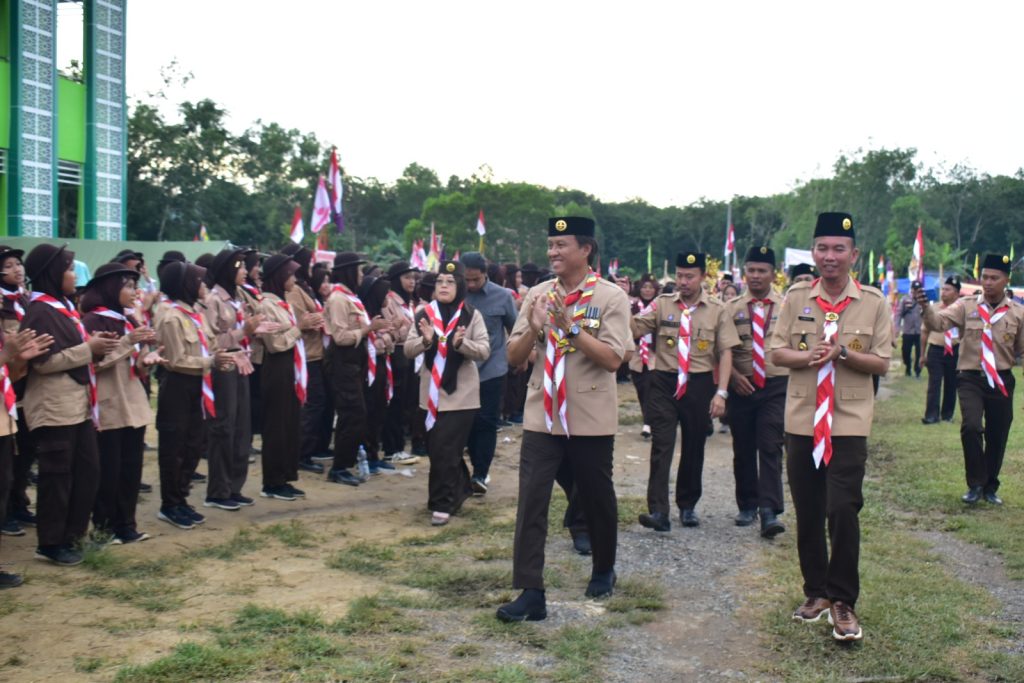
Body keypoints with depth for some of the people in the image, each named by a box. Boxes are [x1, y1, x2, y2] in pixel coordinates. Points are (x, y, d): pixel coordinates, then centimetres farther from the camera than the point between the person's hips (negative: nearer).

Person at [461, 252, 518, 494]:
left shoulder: (502, 296, -5)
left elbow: (515, 330, 6)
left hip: (492, 370, -2)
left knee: (486, 423, -1)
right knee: (468, 422, 9)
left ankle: (480, 474, 5)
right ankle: (478, 468, 23)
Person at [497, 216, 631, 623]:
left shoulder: (611, 298, -7)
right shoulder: (537, 294, 4)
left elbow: (612, 360, -16)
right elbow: (513, 357, 3)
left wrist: (570, 327, -23)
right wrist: (533, 328, -16)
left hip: (590, 419, -2)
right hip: (542, 416, 3)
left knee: (597, 499, 14)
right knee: (531, 503, -5)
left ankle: (603, 570, 37)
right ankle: (530, 593, -2)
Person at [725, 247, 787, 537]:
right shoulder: (732, 308, 4)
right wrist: (733, 376, -10)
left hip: (776, 386, -2)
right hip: (741, 387, 2)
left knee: (771, 448, -8)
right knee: (743, 449, 9)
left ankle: (769, 513, -10)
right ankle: (747, 506, 22)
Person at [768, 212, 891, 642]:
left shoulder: (873, 303, 0)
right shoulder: (796, 298, 3)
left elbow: (881, 363, -1)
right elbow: (775, 353, 2)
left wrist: (842, 353, -19)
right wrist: (807, 356, -18)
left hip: (849, 422, -2)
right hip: (802, 420, 2)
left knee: (843, 509, -12)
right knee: (807, 513, 10)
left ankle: (842, 602, 4)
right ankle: (817, 592, 27)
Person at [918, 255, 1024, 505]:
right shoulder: (967, 305, -3)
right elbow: (939, 322, -17)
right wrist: (926, 307, -35)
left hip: (1001, 381, 2)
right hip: (971, 378, -2)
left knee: (997, 435, 10)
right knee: (971, 427, -18)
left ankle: (990, 487, 29)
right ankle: (975, 484, -1)